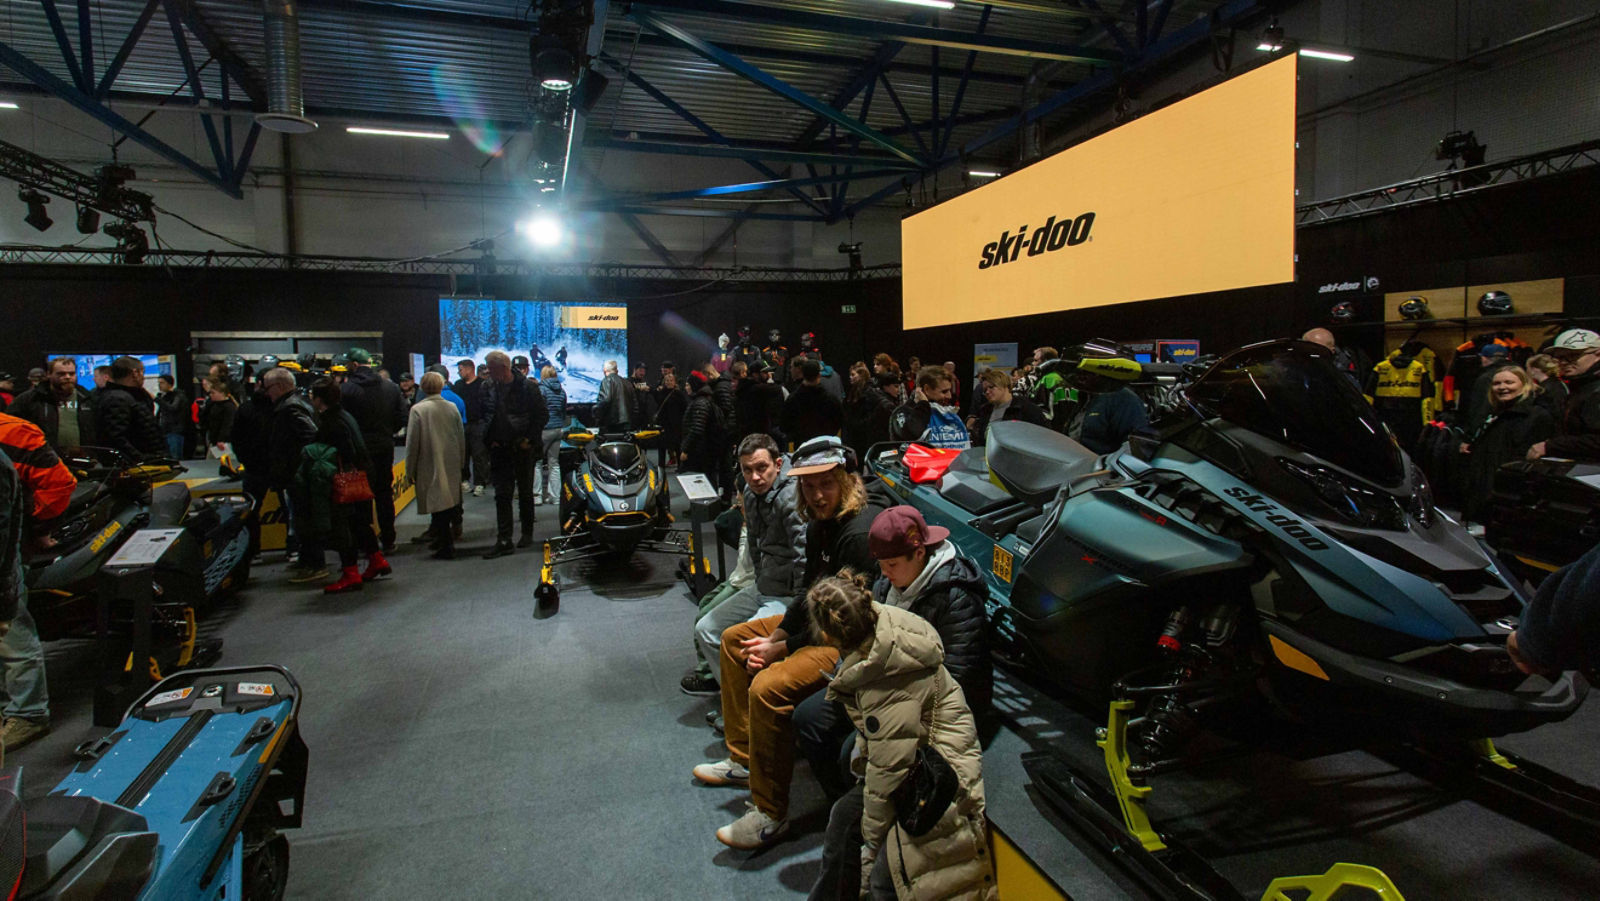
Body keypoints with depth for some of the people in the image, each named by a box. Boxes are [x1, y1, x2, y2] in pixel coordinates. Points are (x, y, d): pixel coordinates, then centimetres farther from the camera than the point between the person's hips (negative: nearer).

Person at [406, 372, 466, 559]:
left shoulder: (417, 409, -10)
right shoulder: (452, 408, 1)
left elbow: (412, 442, -7)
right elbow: (462, 438, 8)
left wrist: (410, 469, 2)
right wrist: (460, 463, 19)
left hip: (429, 467, -4)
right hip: (452, 467, 4)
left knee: (437, 508, 0)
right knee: (450, 503, 14)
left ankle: (444, 547, 3)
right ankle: (447, 542, 23)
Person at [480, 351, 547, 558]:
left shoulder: (527, 387, -8)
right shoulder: (488, 389, 3)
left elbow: (543, 415, -4)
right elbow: (485, 416, 13)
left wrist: (530, 439, -10)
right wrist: (490, 440, 1)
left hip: (522, 448, -3)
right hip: (500, 449, 3)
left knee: (525, 493, 10)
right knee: (502, 495, 0)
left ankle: (527, 533, 25)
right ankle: (504, 541, 1)